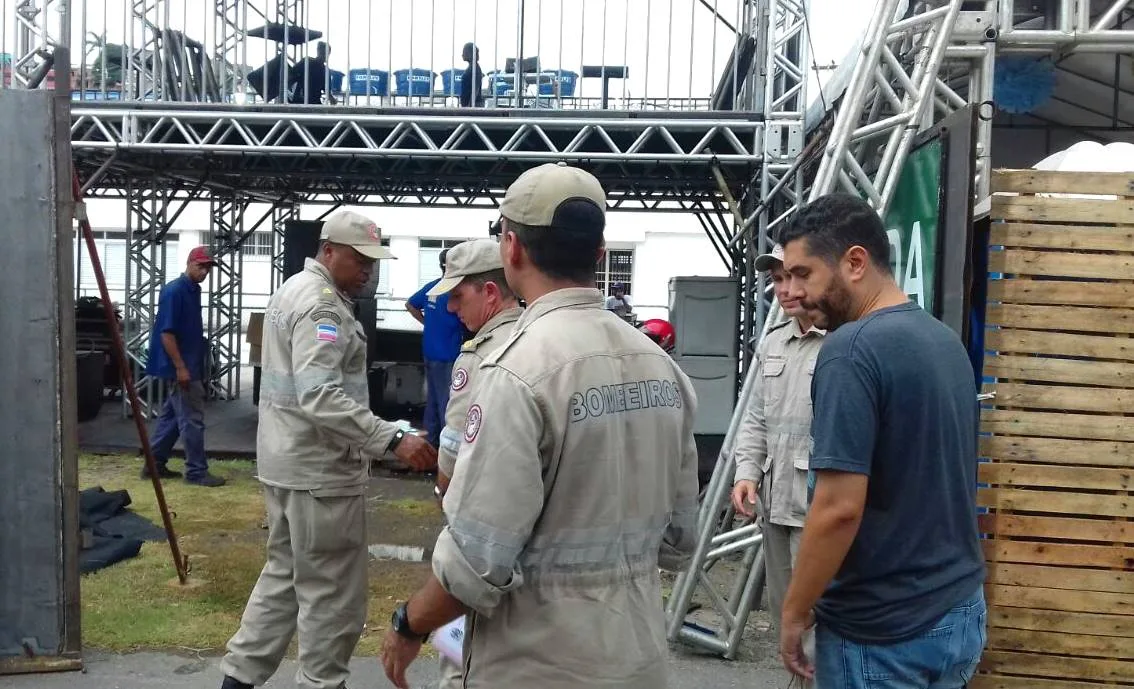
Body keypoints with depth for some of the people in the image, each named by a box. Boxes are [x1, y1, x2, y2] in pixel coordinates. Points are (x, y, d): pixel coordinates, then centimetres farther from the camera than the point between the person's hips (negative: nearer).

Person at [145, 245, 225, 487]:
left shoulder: (193, 290, 13)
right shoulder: (174, 291, -16)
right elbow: (166, 332, -20)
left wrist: (198, 368, 21)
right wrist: (180, 368, -21)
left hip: (190, 366, 10)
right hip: (180, 368, -10)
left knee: (171, 416, 14)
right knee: (191, 419, -5)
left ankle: (155, 465, 22)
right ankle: (196, 471, 1)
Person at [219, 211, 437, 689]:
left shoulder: (295, 289, 15)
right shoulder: (321, 304, -19)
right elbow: (320, 397, -31)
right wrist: (393, 440, -35)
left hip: (287, 459, 11)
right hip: (318, 469, -11)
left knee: (285, 574, 21)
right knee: (332, 593, 1)